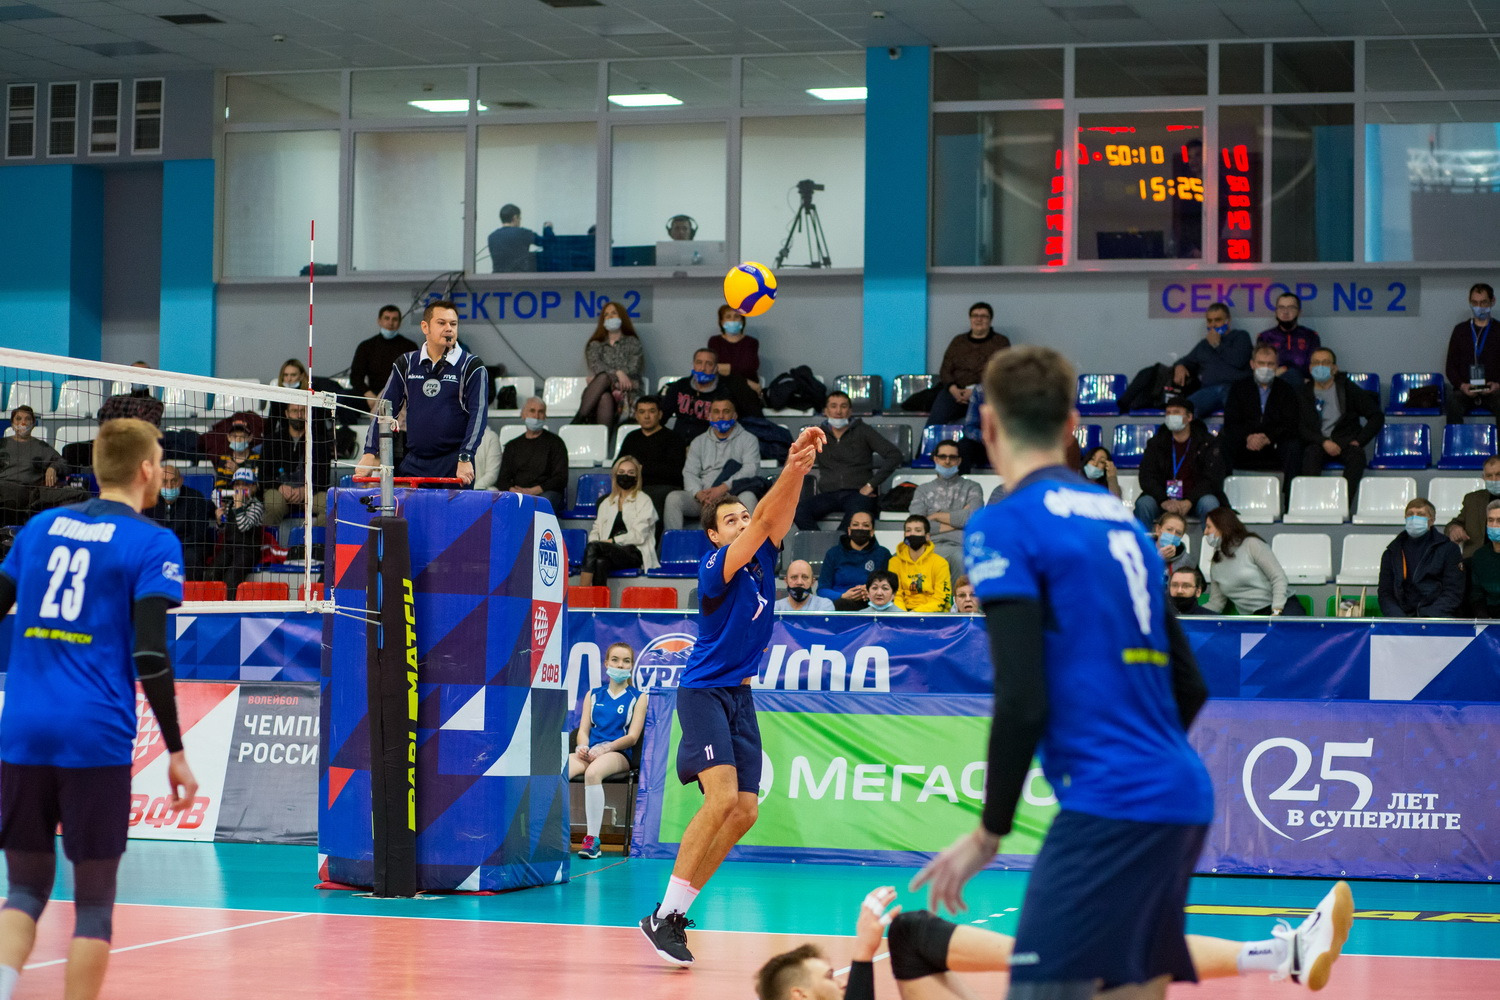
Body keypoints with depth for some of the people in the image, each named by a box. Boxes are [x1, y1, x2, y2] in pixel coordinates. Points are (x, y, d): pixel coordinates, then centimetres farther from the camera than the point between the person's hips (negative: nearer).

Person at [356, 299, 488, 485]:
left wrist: (465, 458, -19)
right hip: (413, 465, 3)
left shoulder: (472, 367, 0)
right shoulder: (406, 364, 10)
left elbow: (478, 414, -7)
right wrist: (371, 453, 1)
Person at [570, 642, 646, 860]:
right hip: (590, 752, 4)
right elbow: (583, 730, 14)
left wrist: (605, 748, -16)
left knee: (593, 772, -40)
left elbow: (632, 737, 1)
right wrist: (583, 747, -10)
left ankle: (592, 839, -37)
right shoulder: (593, 695, 22)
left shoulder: (638, 697, 11)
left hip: (620, 754, -4)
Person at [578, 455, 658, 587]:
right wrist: (594, 541, -4)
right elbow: (596, 529, 20)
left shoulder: (643, 501, 9)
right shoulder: (607, 502, 27)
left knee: (593, 547, -32)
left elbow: (639, 536, -3)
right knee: (600, 562, -36)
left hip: (635, 554, -4)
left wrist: (612, 541, -10)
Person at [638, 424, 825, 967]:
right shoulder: (715, 567, -12)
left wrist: (800, 465, -24)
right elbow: (763, 523, -27)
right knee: (721, 798, -23)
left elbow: (777, 515, -7)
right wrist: (789, 469, -38)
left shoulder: (763, 559, 8)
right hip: (704, 692, -8)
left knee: (744, 811, -1)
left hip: (740, 697, 8)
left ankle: (674, 911, 7)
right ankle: (664, 916, -20)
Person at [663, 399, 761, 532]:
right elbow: (690, 472, 10)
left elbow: (751, 468, -5)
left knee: (748, 497, -37)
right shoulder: (699, 442, 21)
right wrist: (699, 494, -14)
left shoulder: (748, 439, 11)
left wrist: (723, 488, -20)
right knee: (673, 497, -24)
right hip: (702, 497, 3)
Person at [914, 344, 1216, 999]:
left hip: (1110, 804, -8)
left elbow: (1021, 701, -13)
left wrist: (990, 833, -3)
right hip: (1180, 797, 8)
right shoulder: (1123, 521, 17)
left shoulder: (1004, 527, -5)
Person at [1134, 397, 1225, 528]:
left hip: (1194, 498, -2)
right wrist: (1164, 501, -22)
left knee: (1209, 503, -34)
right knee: (1143, 503, -28)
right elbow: (1146, 477, -3)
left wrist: (1189, 502, -23)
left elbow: (1212, 479, -8)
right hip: (1164, 496, 2)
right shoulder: (1156, 443, 7)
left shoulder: (1207, 442, 1)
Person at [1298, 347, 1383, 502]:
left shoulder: (1348, 389, 12)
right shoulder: (1303, 393, 11)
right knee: (1311, 454, -36)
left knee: (1357, 454, -34)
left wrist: (1359, 441, -6)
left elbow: (1377, 417, 9)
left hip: (1346, 442, 0)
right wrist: (1324, 442, -16)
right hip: (1317, 443, 0)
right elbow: (1299, 427, -1)